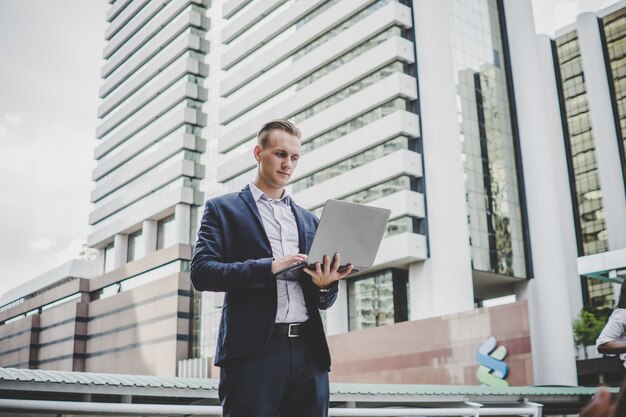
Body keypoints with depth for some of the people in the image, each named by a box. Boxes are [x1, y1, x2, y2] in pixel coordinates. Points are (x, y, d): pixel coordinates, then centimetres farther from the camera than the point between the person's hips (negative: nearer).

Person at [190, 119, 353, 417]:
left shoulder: (310, 221, 20)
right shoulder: (223, 209, 8)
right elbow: (201, 272, -6)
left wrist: (325, 284, -6)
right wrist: (269, 267, -17)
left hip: (309, 351, 4)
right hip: (253, 351, -4)